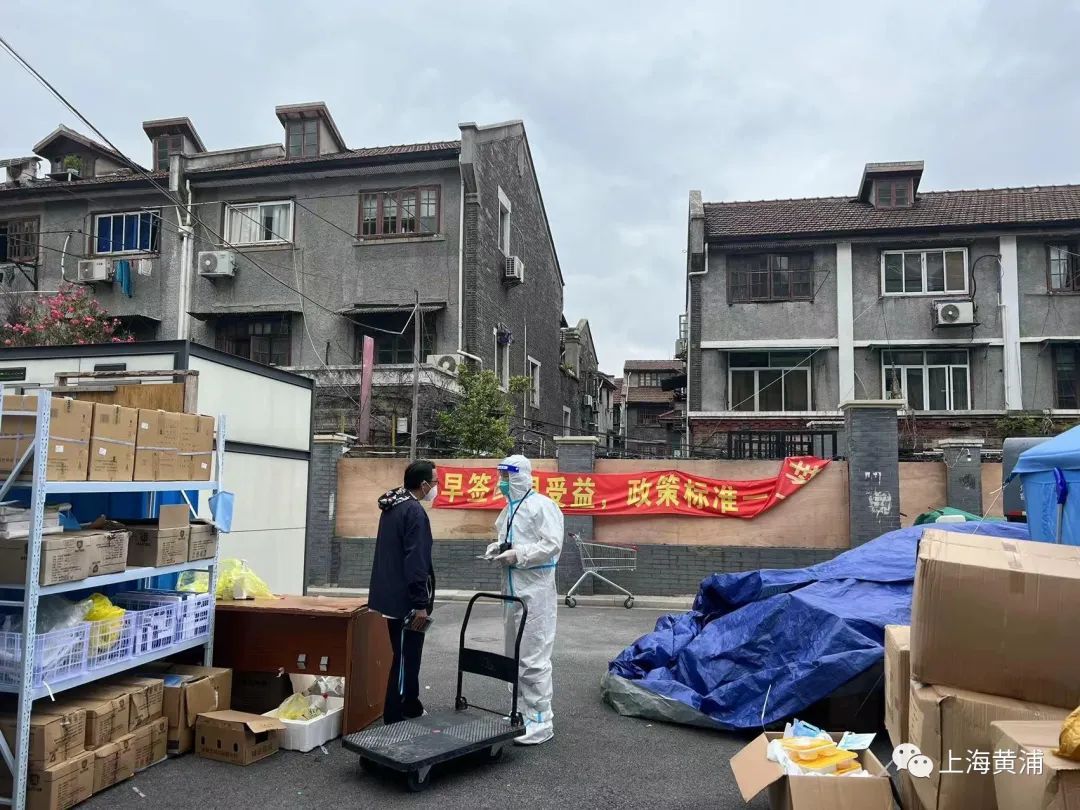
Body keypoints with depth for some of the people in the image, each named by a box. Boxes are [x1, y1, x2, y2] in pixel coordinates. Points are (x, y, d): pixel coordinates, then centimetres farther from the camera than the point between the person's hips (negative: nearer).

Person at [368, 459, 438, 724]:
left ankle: (411, 708, 31)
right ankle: (394, 719, 4)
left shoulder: (392, 507, 12)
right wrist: (420, 603, -21)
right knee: (405, 657, -2)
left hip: (393, 594, 10)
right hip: (406, 599, -10)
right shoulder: (414, 511, -18)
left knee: (407, 655, 19)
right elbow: (416, 561, -23)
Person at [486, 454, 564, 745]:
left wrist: (518, 554, -21)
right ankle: (523, 712, 30)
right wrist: (498, 547, 3)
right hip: (513, 587, 10)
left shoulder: (542, 505, -13)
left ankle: (541, 721, 4)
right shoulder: (510, 508, 14)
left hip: (536, 589, -10)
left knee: (534, 656, -6)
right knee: (515, 655, 17)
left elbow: (553, 545, -21)